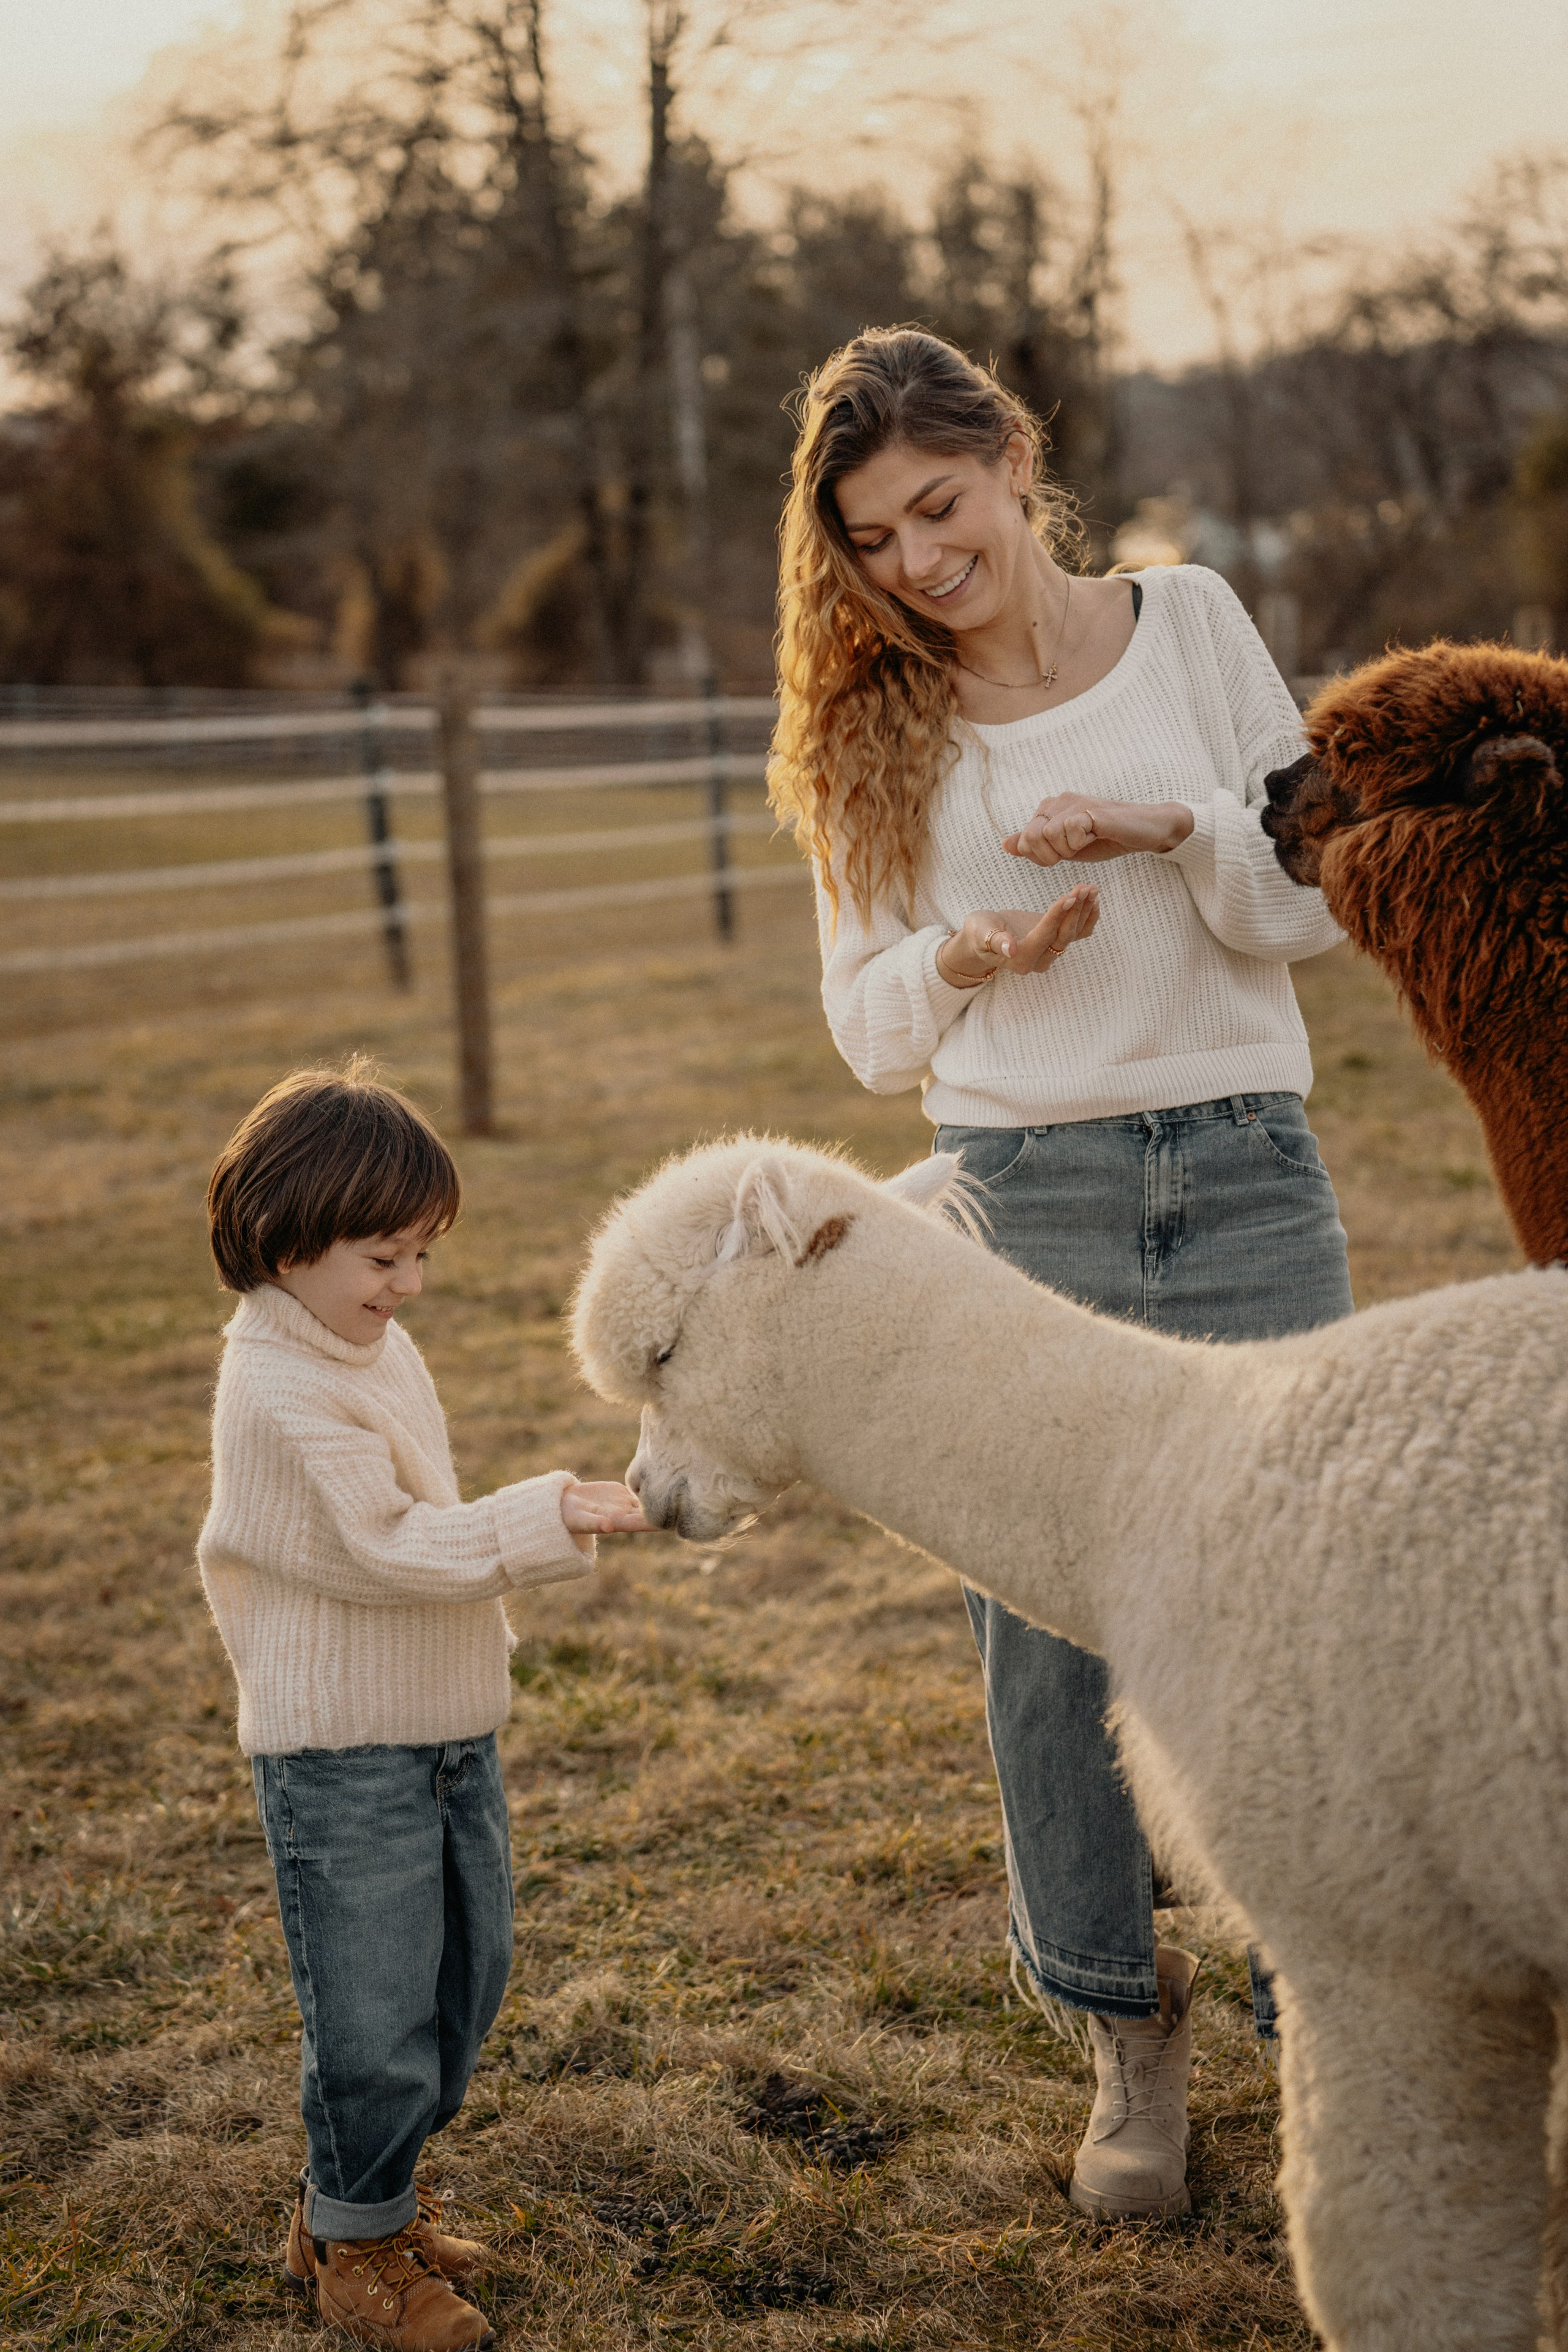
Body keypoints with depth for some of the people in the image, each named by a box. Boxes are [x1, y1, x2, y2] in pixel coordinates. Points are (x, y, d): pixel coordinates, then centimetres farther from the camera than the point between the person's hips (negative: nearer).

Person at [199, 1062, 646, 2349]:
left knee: (468, 1966, 17)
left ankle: (375, 2185, 35)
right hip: (340, 1746, -9)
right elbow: (384, 1543, -25)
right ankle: (357, 2242, 19)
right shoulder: (280, 1390, -21)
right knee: (375, 2000, 0)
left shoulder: (379, 1345, 9)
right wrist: (544, 1521, -26)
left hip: (449, 1725, 9)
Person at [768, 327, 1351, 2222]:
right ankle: (1125, 2042, 23)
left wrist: (1179, 824, -16)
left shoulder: (1191, 626, 2)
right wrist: (964, 960, -16)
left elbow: (1315, 907, 3)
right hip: (1018, 1197, 1)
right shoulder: (872, 727, 4)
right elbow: (870, 1034, 5)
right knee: (1048, 1631, 5)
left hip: (1246, 1175, 0)